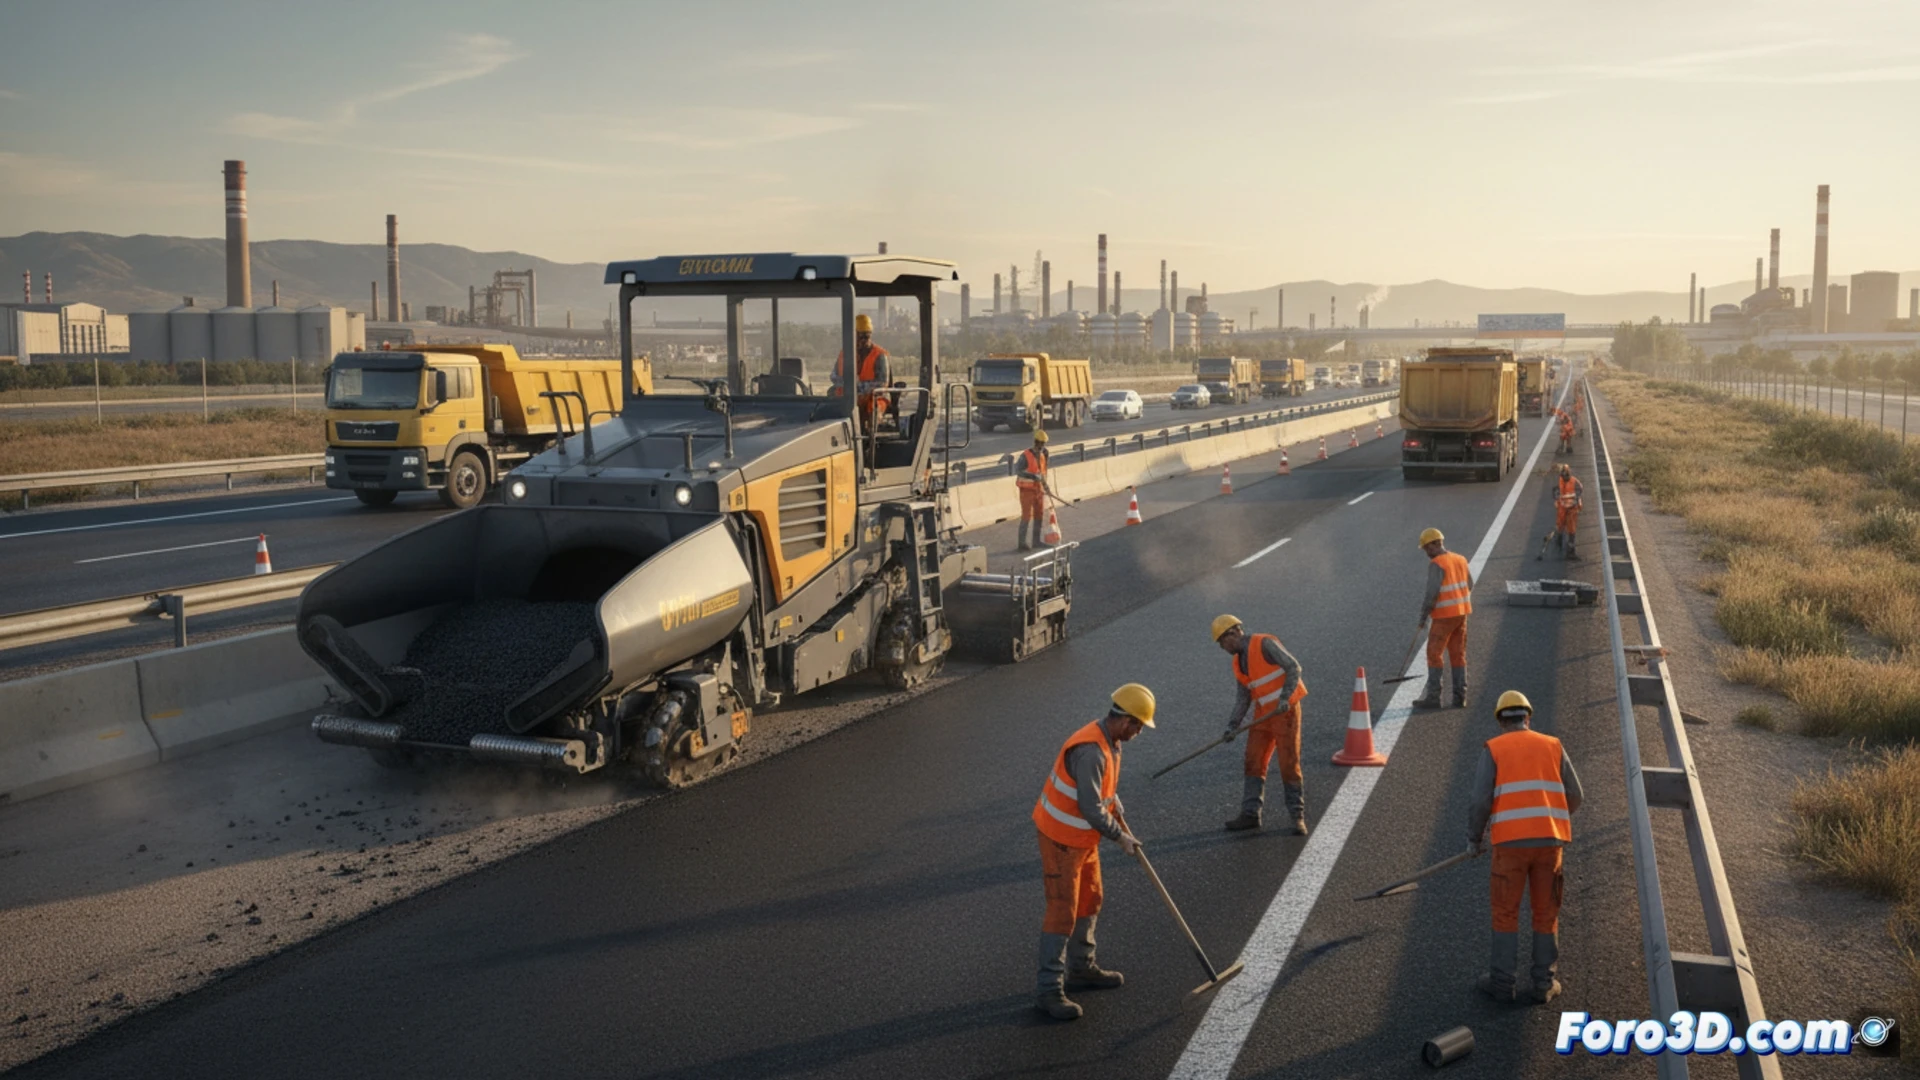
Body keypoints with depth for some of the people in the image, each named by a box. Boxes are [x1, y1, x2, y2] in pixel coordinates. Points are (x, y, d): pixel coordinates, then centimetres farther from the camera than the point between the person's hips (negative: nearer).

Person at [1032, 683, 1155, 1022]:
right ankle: (1049, 991, 0)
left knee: (1089, 901, 20)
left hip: (1084, 837, 10)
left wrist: (1122, 820, 10)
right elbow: (1091, 809, -29)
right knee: (1062, 912, -6)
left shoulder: (1110, 742, 3)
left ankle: (1081, 969, 36)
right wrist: (1120, 837, -15)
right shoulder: (1090, 751, -30)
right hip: (1061, 838, -10)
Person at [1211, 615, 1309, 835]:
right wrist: (1233, 726, 1)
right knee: (1253, 763, 4)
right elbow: (1243, 697, 12)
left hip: (1286, 710, -8)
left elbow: (1294, 667, -16)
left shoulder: (1264, 644, -13)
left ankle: (1298, 817, 4)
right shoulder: (1238, 662, 12)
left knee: (1289, 764, -5)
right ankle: (1250, 814, 8)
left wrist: (1285, 697, -27)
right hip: (1263, 714, 8)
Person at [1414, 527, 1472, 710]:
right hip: (1461, 613, 7)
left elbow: (1432, 593, -19)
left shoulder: (1436, 564, -16)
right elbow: (1469, 586, 14)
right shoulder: (1461, 560, 7)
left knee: (1434, 654, 1)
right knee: (1458, 655, 12)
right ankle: (1460, 697, 12)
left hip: (1444, 615, -7)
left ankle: (1433, 696, 1)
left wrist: (1423, 616, -10)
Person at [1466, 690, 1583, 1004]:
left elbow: (1480, 801, -8)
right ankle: (1544, 984, 19)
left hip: (1510, 843, -2)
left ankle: (1502, 983, 14)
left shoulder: (1493, 750, 0)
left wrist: (1475, 838, 9)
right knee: (1546, 915, 14)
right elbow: (1573, 797, 12)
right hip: (1548, 842, 2)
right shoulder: (1553, 747, 9)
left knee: (1505, 914, 10)